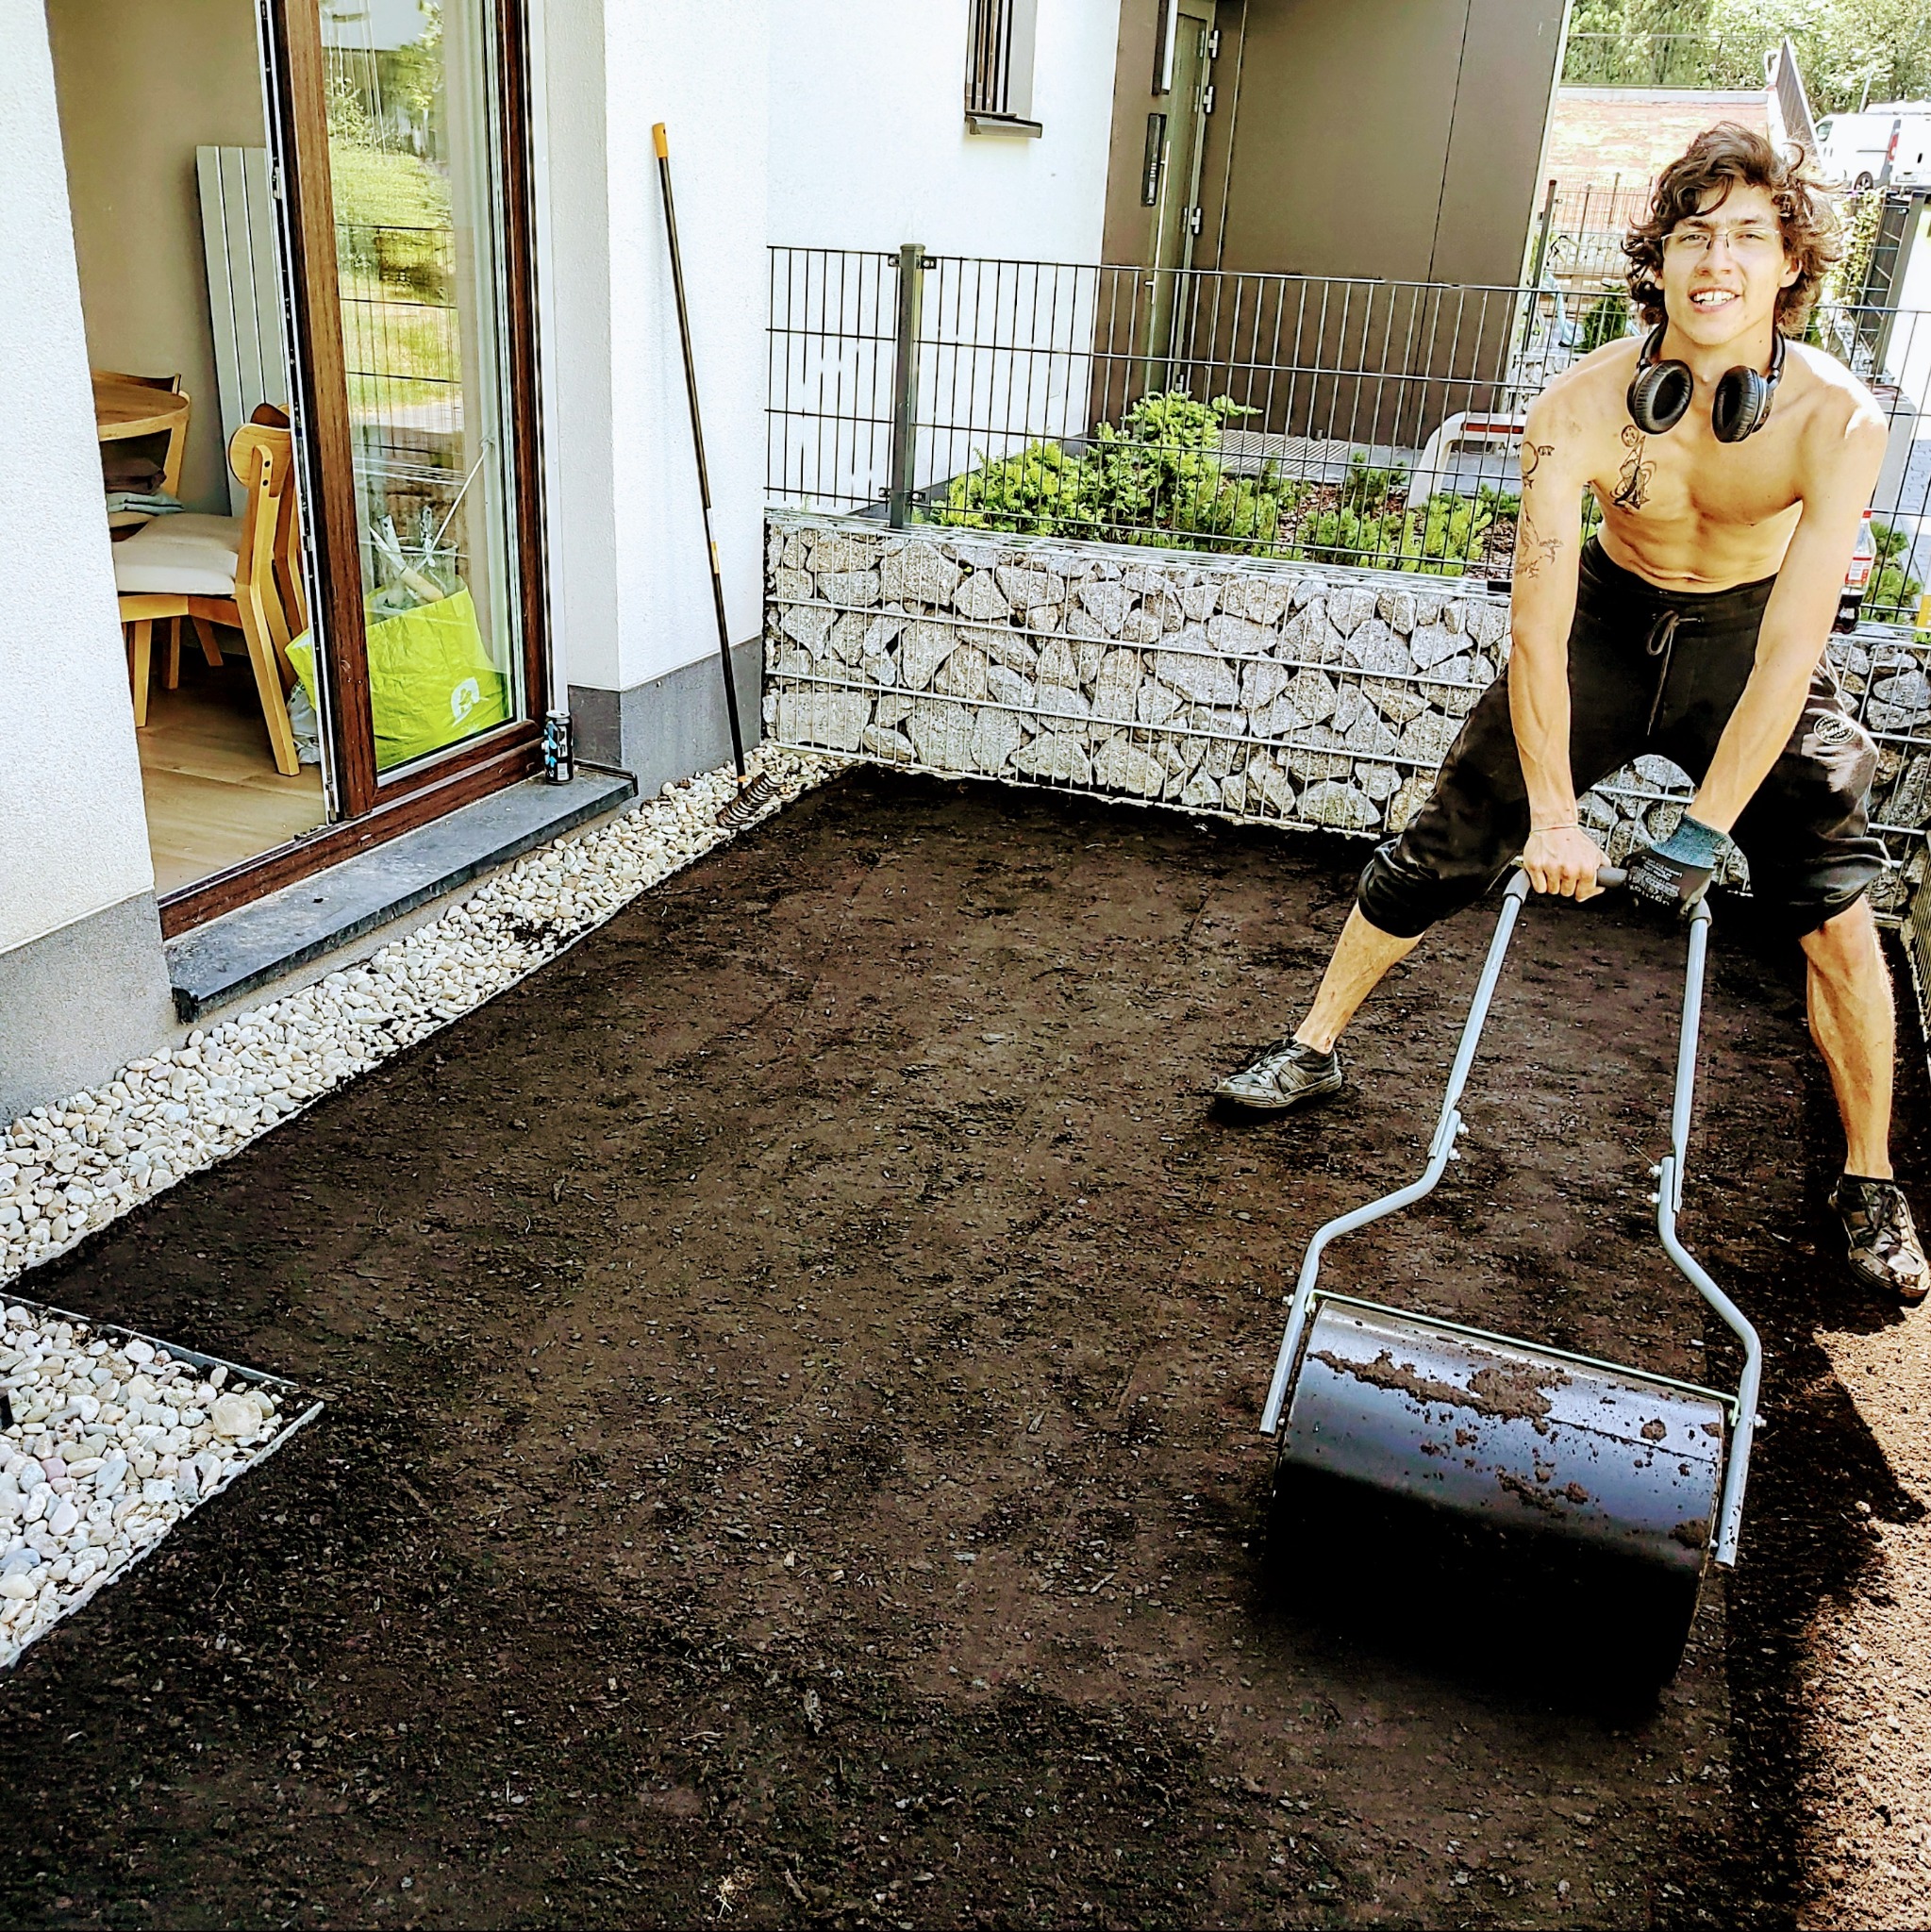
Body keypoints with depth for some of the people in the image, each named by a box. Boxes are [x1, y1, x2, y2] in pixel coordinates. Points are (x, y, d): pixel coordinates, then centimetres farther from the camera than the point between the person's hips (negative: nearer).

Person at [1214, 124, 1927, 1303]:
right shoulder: (1582, 408, -26)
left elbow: (1791, 653, -28)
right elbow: (1537, 629, -26)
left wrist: (1704, 832, -29)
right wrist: (1553, 814, -27)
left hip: (1749, 642, -1)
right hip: (1608, 626, 1)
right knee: (1435, 852, 1)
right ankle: (1316, 1050, 21)